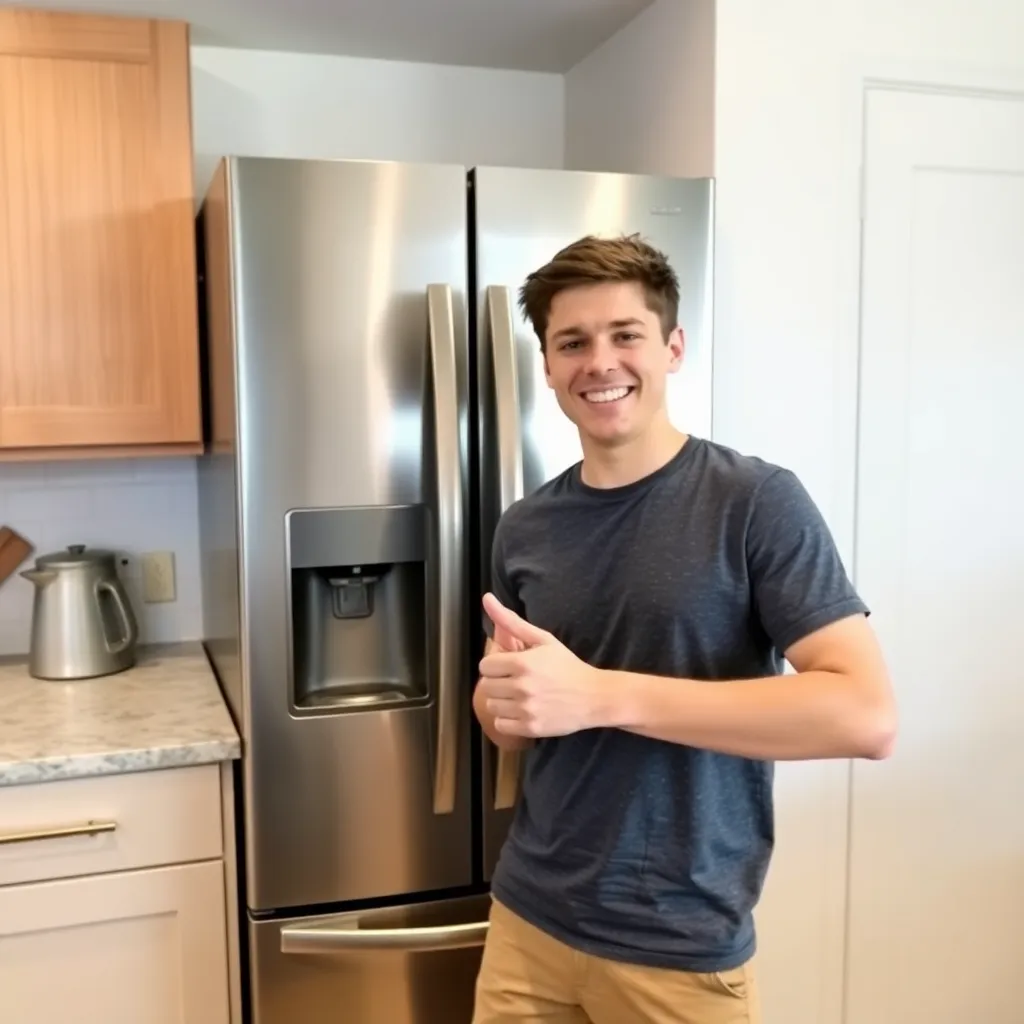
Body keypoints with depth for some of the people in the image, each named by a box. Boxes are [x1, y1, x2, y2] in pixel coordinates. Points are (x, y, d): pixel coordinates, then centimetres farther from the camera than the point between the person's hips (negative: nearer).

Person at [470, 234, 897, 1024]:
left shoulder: (757, 502, -14)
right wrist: (504, 696, -14)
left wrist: (600, 695, -28)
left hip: (680, 947, -3)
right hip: (529, 917, 4)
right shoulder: (525, 527, 0)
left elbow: (867, 715, -22)